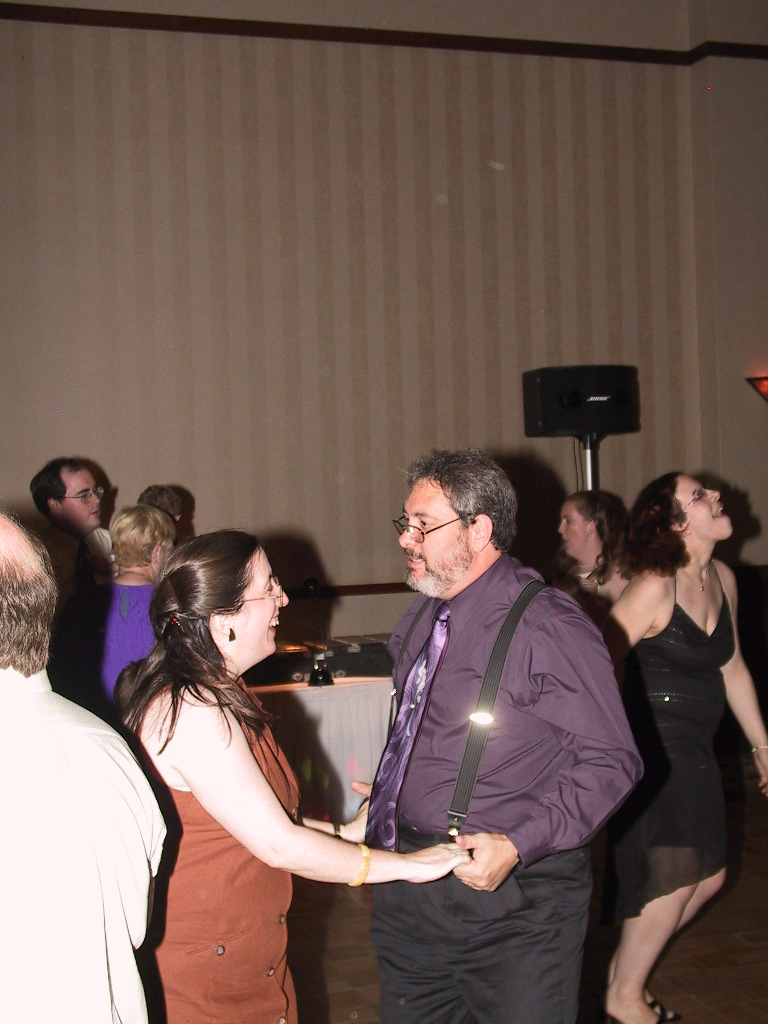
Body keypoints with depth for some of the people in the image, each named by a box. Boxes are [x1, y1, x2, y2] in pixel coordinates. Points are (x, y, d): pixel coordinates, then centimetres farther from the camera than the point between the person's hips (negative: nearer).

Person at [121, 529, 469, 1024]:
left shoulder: (222, 695, 9)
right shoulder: (191, 714, -25)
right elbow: (278, 846, -23)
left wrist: (343, 831, 7)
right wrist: (408, 865, -16)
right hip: (205, 980, -9)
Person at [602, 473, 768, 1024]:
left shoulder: (723, 579, 5)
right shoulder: (655, 589, -20)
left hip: (695, 749, 8)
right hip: (653, 746, -8)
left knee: (708, 877, 11)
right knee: (673, 877, -3)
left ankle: (628, 964, 31)